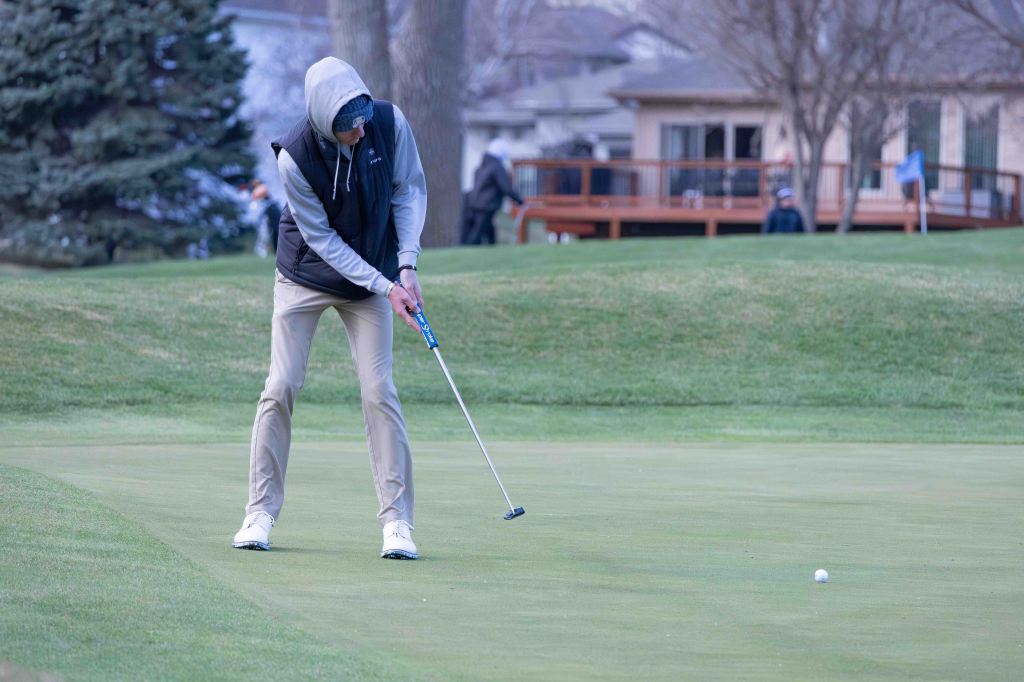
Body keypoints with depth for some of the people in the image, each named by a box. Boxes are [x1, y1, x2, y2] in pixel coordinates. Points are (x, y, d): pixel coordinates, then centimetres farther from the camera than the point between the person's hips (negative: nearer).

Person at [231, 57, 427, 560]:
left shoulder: (389, 123, -18)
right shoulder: (295, 158, -26)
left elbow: (409, 189, -3)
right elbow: (322, 238, -17)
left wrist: (406, 266, -12)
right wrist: (385, 286, -19)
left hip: (371, 278, 2)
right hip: (306, 275, -2)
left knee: (379, 391, -7)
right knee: (281, 387, -5)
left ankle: (397, 520, -4)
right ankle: (261, 512, 6)